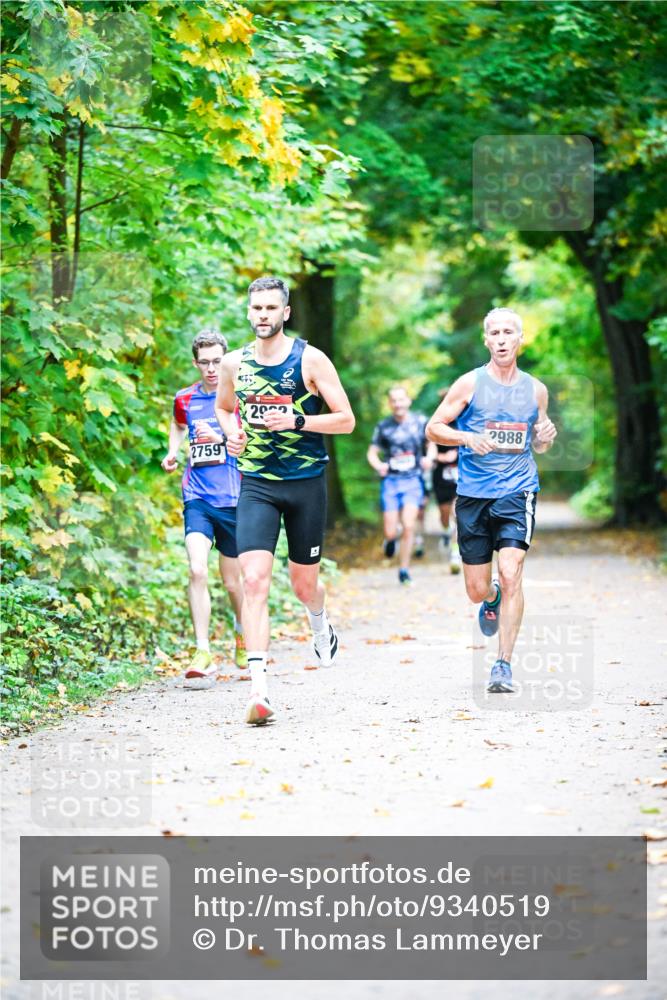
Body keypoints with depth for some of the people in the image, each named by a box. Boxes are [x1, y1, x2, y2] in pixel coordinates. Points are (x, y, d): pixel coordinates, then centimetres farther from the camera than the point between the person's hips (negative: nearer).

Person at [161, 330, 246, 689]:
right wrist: (172, 452, 13)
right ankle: (203, 653, -20)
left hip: (233, 499, -1)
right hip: (197, 497, 1)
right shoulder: (184, 399, 7)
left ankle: (242, 631, 41)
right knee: (197, 569, -20)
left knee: (233, 581, 10)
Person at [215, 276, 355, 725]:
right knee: (255, 579, -16)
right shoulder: (235, 363, 3)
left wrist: (296, 421, -21)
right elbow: (224, 408, 23)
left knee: (304, 583, 11)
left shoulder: (310, 359, -7)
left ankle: (321, 623, 50)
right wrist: (232, 432, 1)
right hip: (256, 484, 1)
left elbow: (346, 420, -7)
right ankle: (259, 689, -20)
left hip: (306, 483, -1)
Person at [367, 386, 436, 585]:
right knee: (391, 532, -4)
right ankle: (390, 539, 35)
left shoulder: (420, 422, 3)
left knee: (408, 526, -16)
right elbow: (372, 452, 3)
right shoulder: (383, 426, 2)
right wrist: (378, 465, -18)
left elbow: (431, 445, 13)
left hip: (413, 481, 0)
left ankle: (404, 570, -4)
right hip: (391, 480, 0)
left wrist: (429, 458, -8)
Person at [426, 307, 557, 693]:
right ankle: (493, 600, 44)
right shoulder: (471, 384, 0)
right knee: (478, 590, 5)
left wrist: (546, 438, -3)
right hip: (473, 493, 0)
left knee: (511, 575, -17)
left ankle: (504, 665, -11)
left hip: (518, 491, 0)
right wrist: (468, 437, -15)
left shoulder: (536, 390, 8)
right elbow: (433, 428, 2)